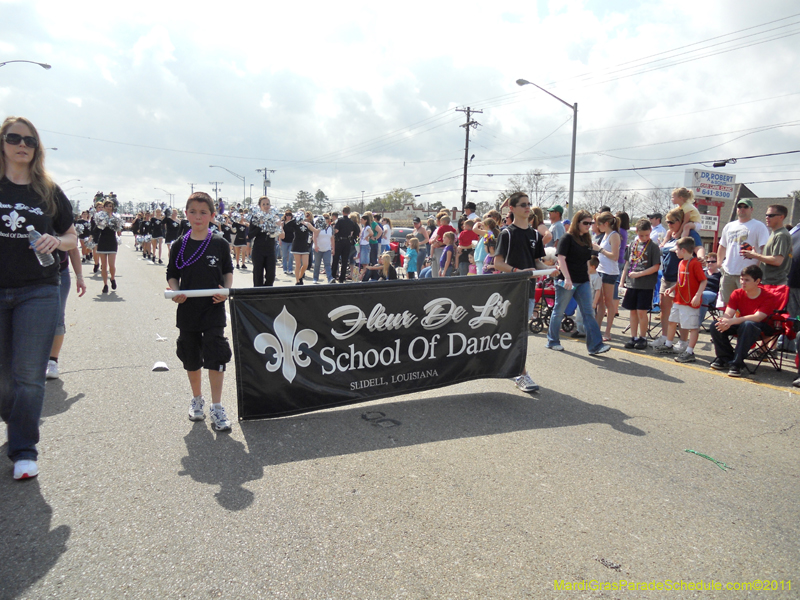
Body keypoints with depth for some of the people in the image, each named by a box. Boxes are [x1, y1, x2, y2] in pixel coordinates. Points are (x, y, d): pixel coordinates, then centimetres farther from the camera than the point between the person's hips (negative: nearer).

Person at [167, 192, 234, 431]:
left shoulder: (220, 244, -2)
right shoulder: (180, 245, 2)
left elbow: (228, 271, 7)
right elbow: (172, 275, 8)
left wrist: (226, 291, -10)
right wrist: (175, 292, -11)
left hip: (213, 310, -2)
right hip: (187, 310, 2)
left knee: (215, 357, -5)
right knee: (191, 358, 14)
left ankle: (217, 407, 4)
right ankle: (196, 399, 33)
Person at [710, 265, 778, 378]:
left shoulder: (768, 298, -16)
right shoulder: (737, 293, -2)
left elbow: (757, 317, -29)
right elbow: (728, 314, -13)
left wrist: (732, 321, -41)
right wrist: (724, 321, -39)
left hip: (761, 328, -5)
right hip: (740, 325, 5)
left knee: (748, 325, -40)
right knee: (716, 325, -21)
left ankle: (736, 363, -34)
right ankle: (725, 357, -2)